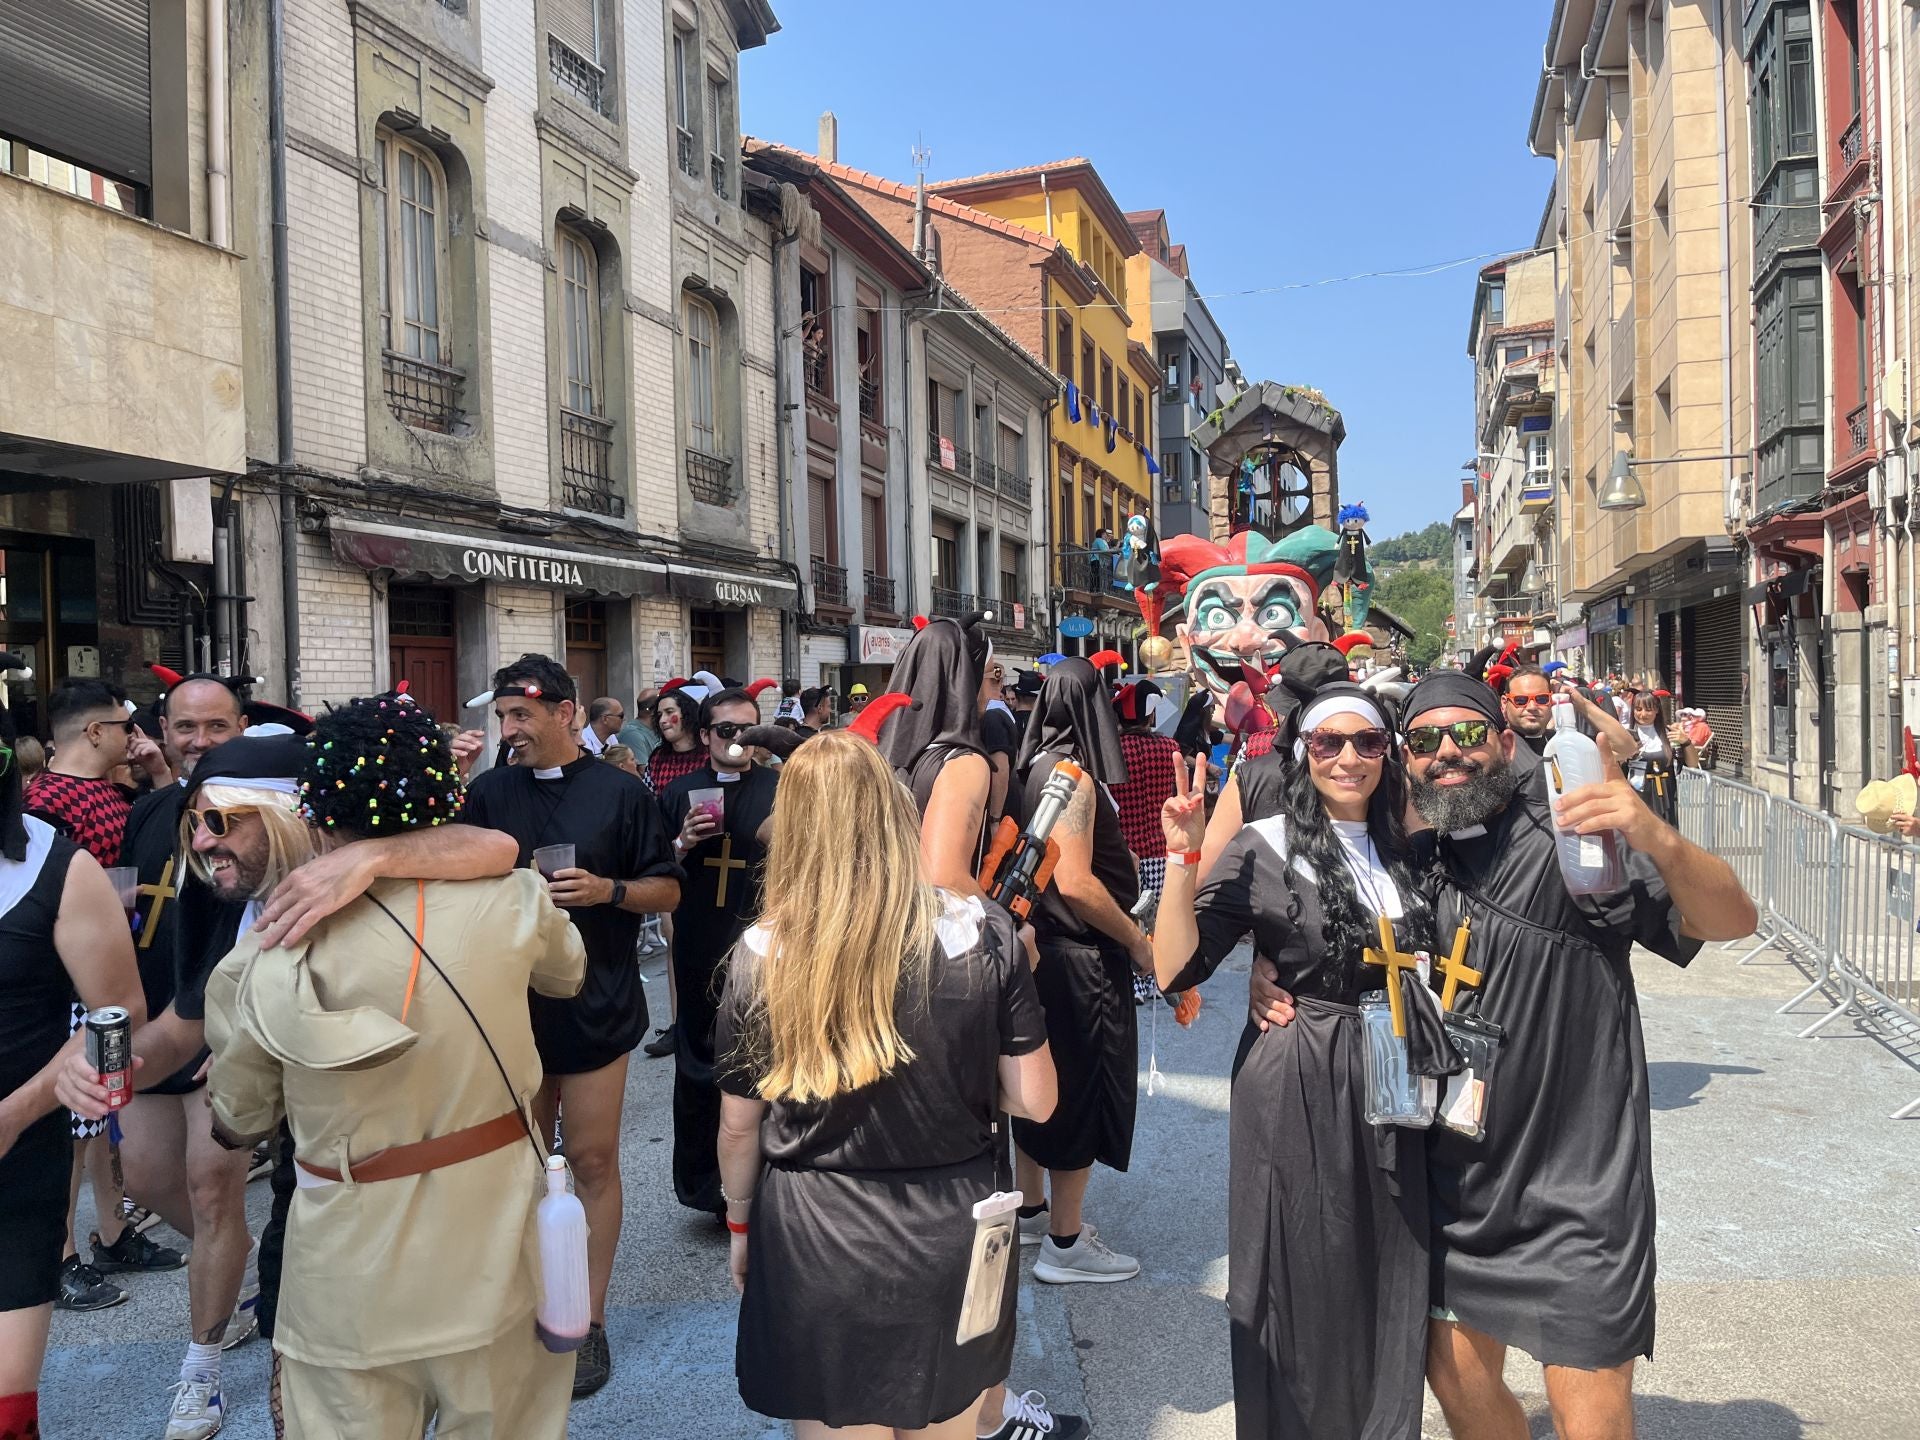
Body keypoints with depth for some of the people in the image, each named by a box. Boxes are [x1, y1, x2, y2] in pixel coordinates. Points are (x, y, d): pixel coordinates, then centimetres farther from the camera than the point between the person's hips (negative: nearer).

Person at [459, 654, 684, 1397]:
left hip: (595, 1004, -3)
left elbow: (666, 890, -1)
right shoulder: (487, 794, 4)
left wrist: (607, 890, -19)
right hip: (511, 1002, 3)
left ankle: (589, 1322, 13)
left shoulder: (619, 792, -5)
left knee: (592, 1161, 3)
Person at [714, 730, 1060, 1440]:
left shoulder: (761, 954, -12)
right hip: (950, 1238, 1)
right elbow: (1035, 1101, -5)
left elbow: (739, 1126, -2)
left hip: (814, 1246, -1)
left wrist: (741, 1225, 15)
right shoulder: (983, 934, -12)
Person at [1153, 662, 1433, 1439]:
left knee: (1387, 1288, 15)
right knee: (1305, 1288, 7)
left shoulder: (1405, 849, 6)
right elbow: (1176, 969, -16)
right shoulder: (1263, 848, -9)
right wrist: (1184, 860, -24)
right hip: (1296, 1091, -5)